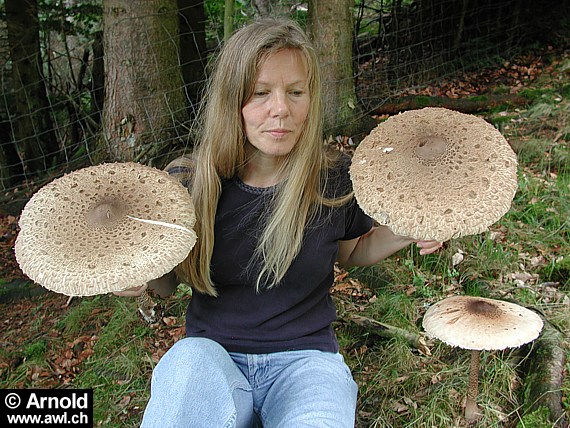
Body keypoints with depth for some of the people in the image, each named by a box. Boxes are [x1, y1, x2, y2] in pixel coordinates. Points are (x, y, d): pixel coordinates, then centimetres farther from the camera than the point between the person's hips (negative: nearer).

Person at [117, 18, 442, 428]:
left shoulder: (336, 178, -7)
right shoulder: (187, 183, -8)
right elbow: (167, 278, 7)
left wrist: (402, 234, -6)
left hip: (305, 358, 1)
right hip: (212, 352, 0)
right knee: (190, 357, -34)